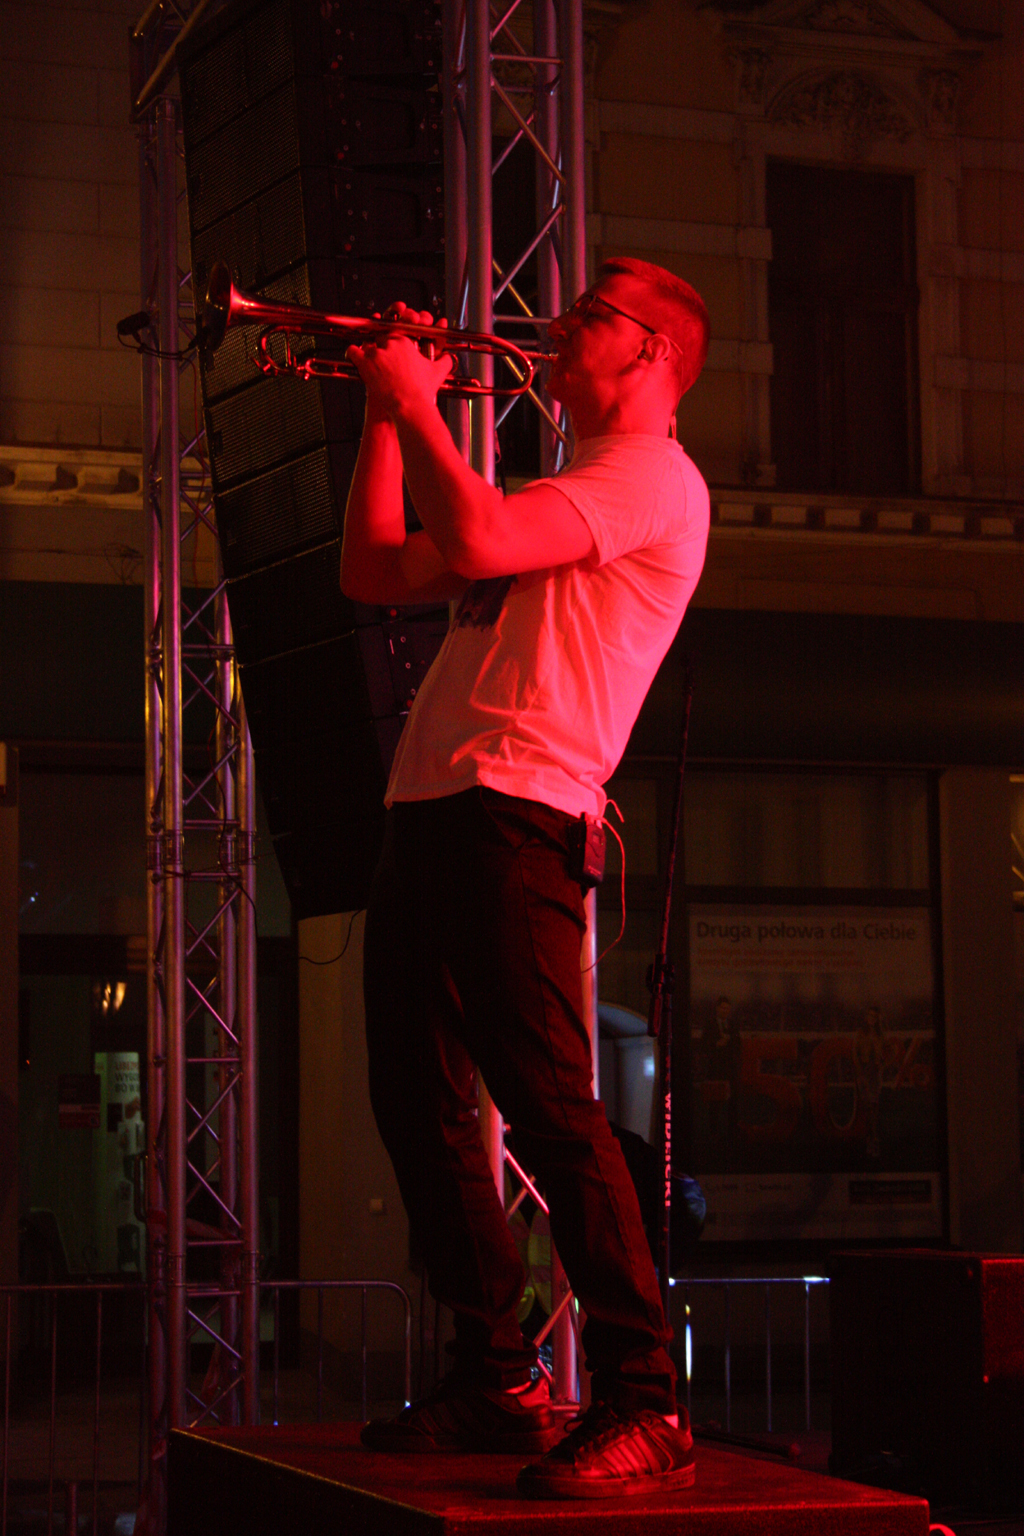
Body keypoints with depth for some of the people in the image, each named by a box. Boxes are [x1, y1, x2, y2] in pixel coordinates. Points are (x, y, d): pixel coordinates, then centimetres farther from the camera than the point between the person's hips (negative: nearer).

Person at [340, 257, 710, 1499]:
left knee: (549, 1106, -16)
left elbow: (480, 542, -18)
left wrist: (418, 399, -4)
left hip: (514, 815, -10)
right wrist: (389, 405, 23)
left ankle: (643, 1406, -15)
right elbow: (375, 572, 27)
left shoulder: (654, 479, -1)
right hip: (429, 814, 10)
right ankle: (497, 1382, 17)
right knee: (420, 1107, 9)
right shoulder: (559, 492, 29)